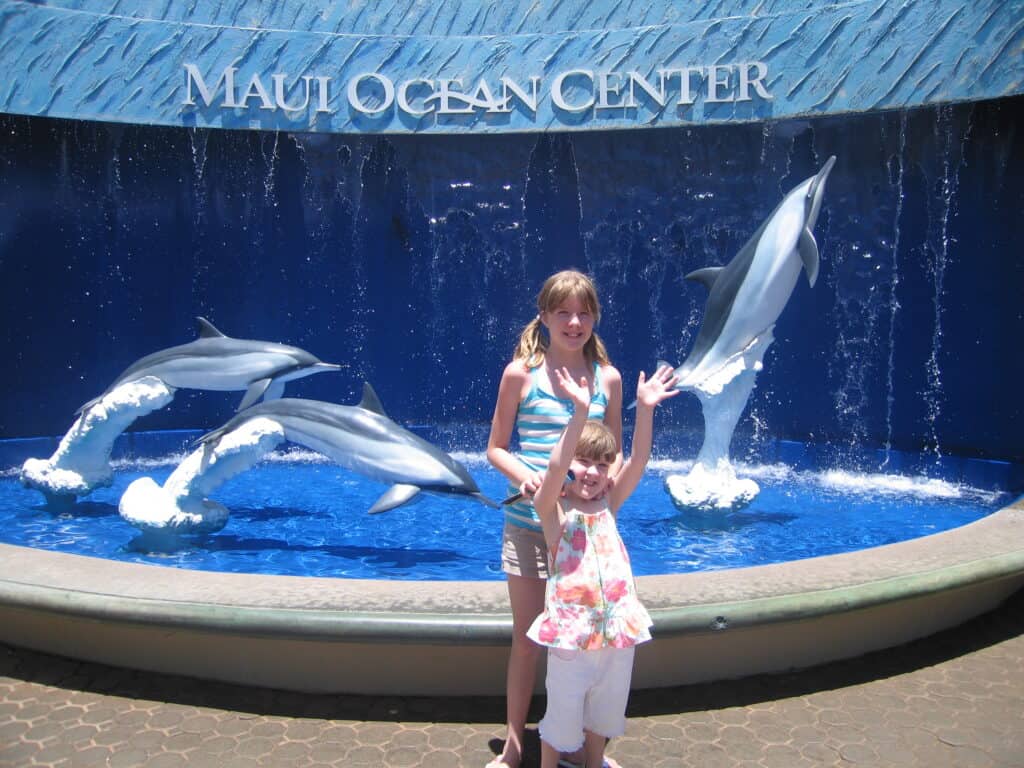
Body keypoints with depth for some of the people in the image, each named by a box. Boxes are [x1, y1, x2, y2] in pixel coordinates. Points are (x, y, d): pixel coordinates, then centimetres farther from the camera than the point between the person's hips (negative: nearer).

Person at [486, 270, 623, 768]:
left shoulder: (608, 377, 3)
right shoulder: (521, 373, -5)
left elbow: (614, 454, 10)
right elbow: (495, 448, 0)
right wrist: (523, 474, -19)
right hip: (530, 524, -2)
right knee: (527, 639, 9)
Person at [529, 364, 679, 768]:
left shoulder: (608, 504, 3)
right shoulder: (554, 508, -10)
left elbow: (637, 461, -9)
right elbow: (555, 466, -30)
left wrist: (644, 409, -22)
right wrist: (580, 413, -41)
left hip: (617, 628, 5)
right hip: (571, 631, -4)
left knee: (602, 713, 23)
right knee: (562, 719, 12)